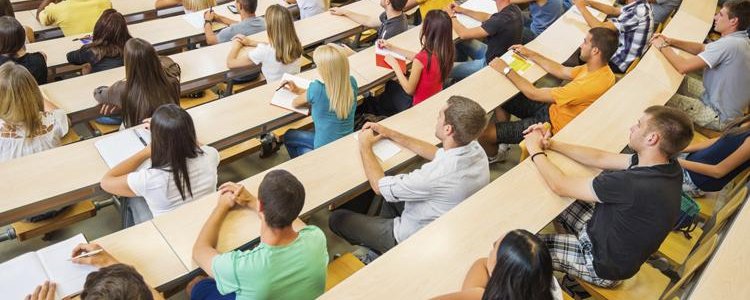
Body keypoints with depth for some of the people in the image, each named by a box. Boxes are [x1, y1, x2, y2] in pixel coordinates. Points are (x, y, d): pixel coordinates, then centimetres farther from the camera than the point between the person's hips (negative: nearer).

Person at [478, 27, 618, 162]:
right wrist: (531, 54, 7)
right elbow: (562, 71, 9)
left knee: (483, 134, -12)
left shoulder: (590, 85, -35)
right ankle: (502, 144, 27)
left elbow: (534, 94, -28)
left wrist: (506, 70, -18)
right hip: (552, 108, 10)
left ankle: (495, 156, 23)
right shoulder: (600, 68, -7)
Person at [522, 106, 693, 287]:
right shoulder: (667, 166, -12)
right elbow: (600, 159, -2)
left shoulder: (634, 184, -39)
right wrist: (551, 144, -7)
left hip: (603, 265, -8)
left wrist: (535, 149, -13)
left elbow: (560, 185, -28)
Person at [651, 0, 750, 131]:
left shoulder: (729, 44, -29)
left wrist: (662, 46, -13)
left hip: (720, 118, -9)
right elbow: (701, 48, 10)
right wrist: (670, 41, -2)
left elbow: (683, 67, -30)